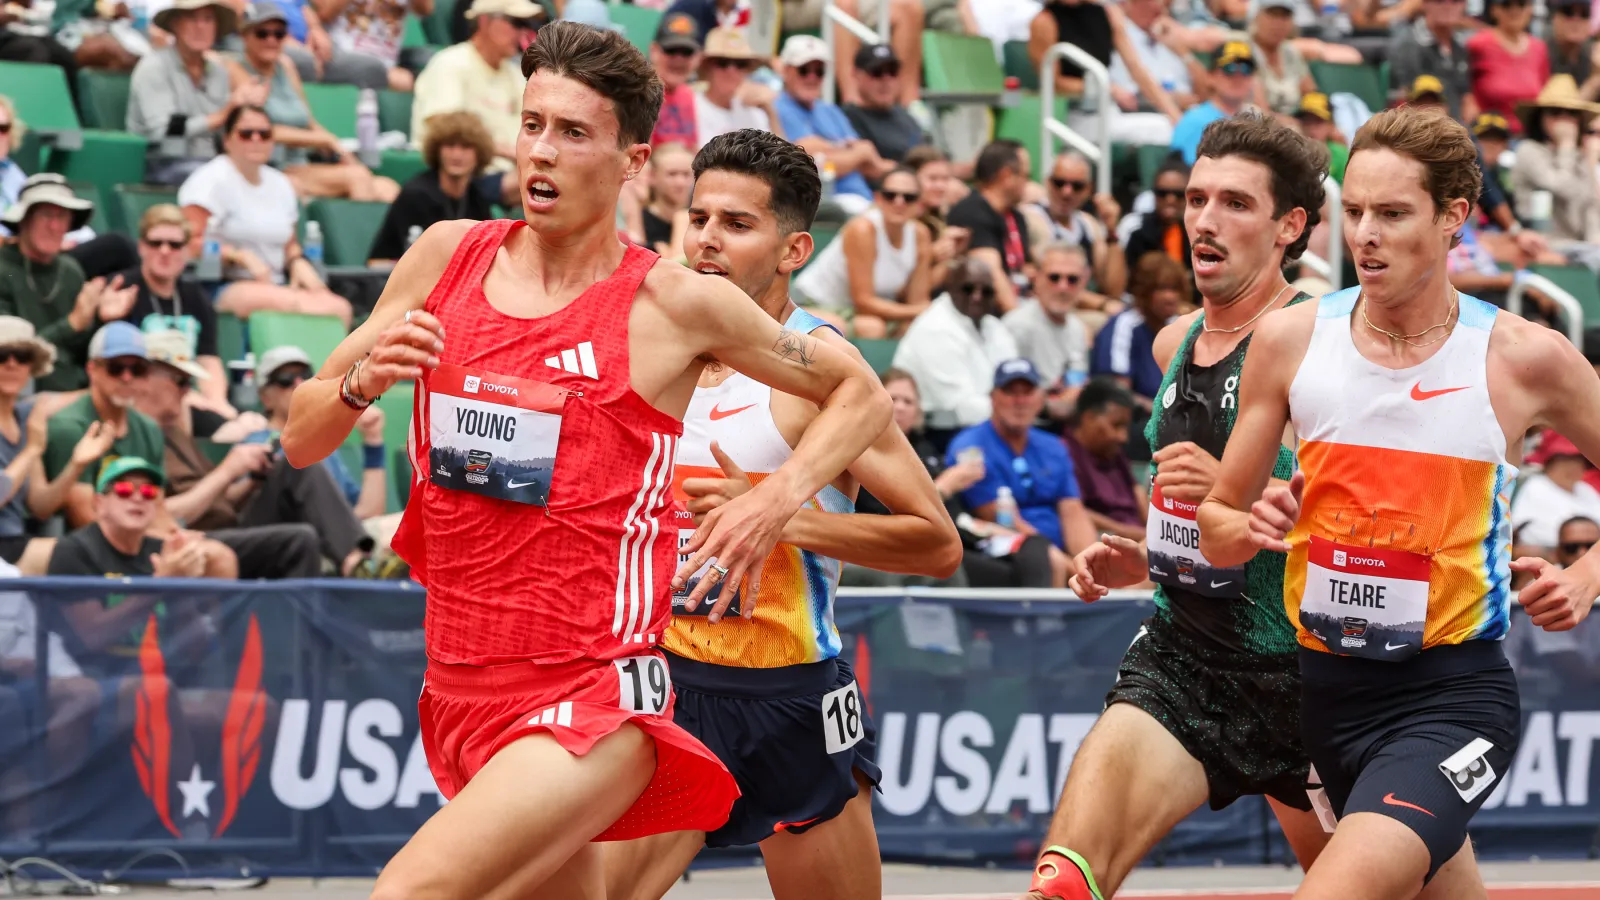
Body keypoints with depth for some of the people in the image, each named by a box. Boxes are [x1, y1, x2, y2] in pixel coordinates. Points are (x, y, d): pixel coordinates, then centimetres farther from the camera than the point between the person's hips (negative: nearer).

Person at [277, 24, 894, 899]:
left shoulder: (674, 305, -6)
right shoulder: (447, 256, 5)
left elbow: (859, 393, 8)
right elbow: (299, 439, 11)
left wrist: (774, 500, -8)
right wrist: (364, 381, -10)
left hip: (594, 704, -6)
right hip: (463, 691, 6)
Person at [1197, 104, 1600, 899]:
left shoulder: (1524, 357, -7)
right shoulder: (1289, 340, 0)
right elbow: (1218, 526, 8)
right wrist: (1251, 528, -14)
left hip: (1455, 692, -4)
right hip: (1327, 684, 4)